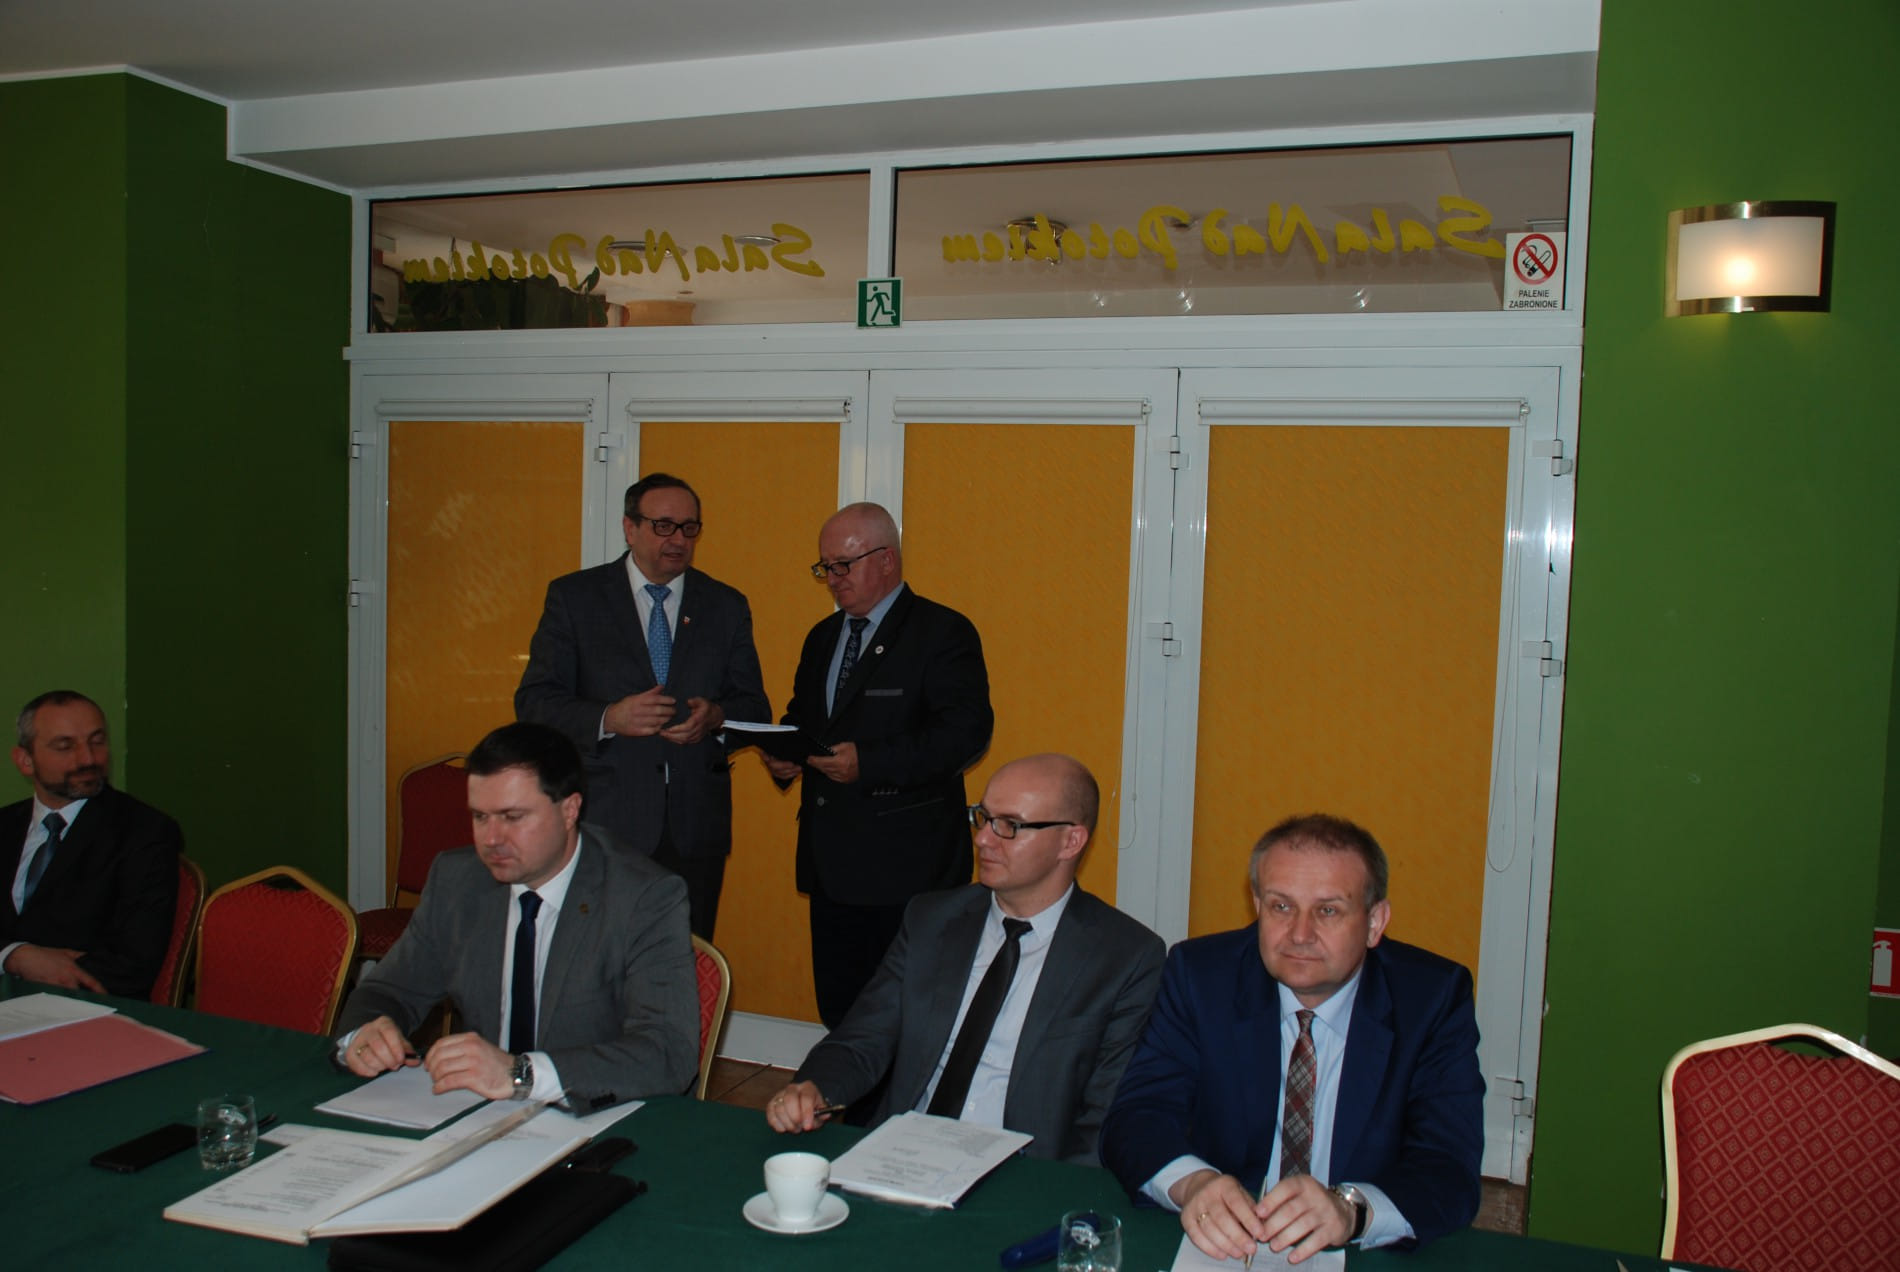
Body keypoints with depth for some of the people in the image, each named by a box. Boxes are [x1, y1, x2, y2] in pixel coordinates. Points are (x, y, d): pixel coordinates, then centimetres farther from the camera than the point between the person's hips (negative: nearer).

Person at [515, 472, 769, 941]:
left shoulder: (726, 606, 11)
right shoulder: (574, 597, 4)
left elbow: (754, 707, 11)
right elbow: (534, 703, -1)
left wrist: (716, 717, -12)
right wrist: (608, 719, -18)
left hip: (696, 829, 2)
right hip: (605, 823, -2)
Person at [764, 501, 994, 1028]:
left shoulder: (944, 632, -7)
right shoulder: (822, 637, 18)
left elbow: (967, 730, -17)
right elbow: (801, 717, 26)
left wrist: (869, 763, -23)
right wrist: (782, 755, 3)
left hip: (906, 866, -7)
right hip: (831, 864, 7)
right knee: (837, 1008, 13)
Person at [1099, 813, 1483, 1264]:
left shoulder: (1433, 996, -4)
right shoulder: (1200, 974, -2)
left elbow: (1451, 1173, -13)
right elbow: (1135, 1116, -8)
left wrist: (1350, 1208, -32)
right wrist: (1190, 1182, -30)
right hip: (1219, 1249, 0)